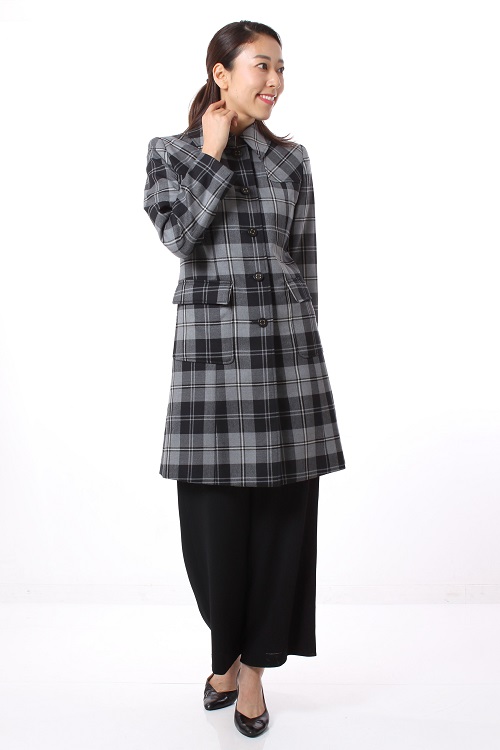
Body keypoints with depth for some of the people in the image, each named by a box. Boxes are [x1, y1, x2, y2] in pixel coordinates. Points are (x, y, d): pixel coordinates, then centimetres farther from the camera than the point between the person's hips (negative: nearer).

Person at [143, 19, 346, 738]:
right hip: (208, 341, -1)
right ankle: (228, 651, 29)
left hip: (284, 342, 2)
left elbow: (305, 264, 10)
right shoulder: (170, 153, 7)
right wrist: (214, 153, -7)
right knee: (215, 512, 4)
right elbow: (180, 237, -10)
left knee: (280, 510, 1)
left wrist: (301, 350, 7)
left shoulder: (292, 160, 10)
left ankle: (254, 666, 18)